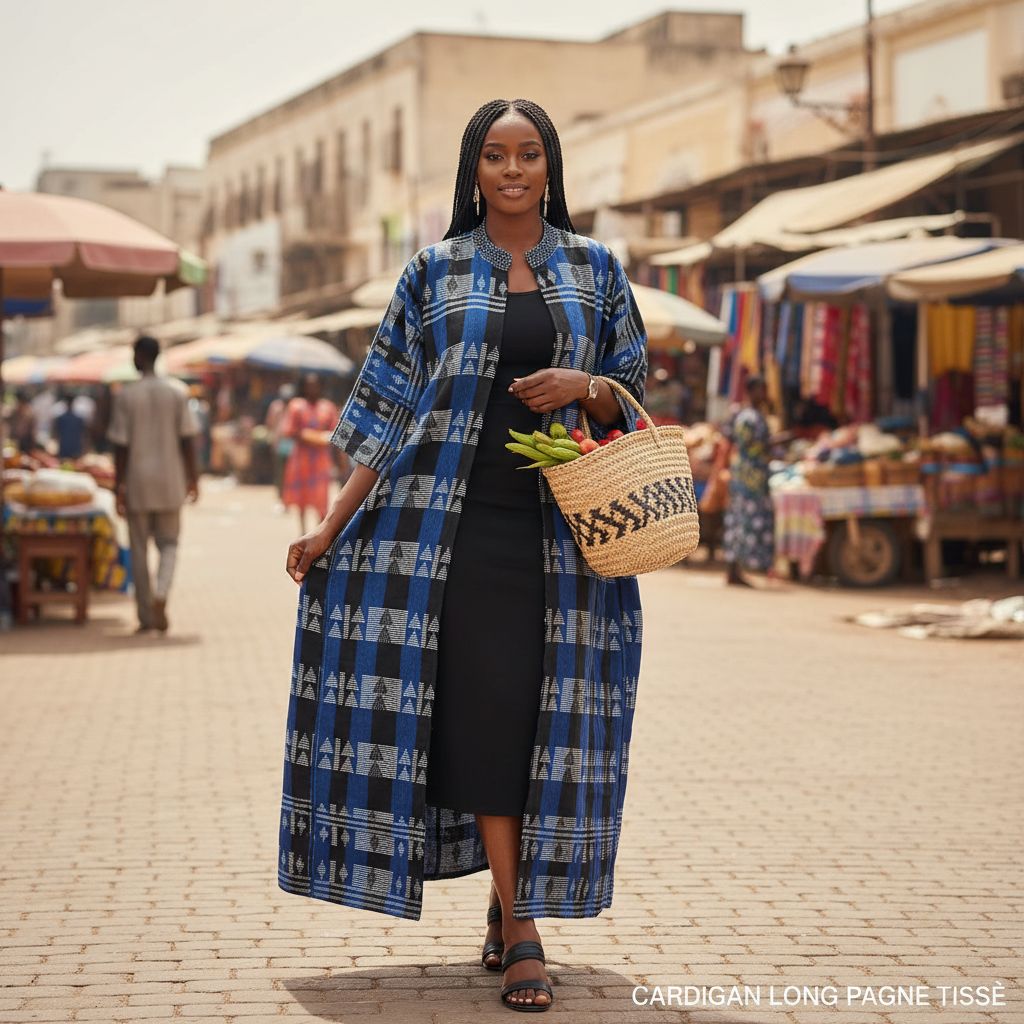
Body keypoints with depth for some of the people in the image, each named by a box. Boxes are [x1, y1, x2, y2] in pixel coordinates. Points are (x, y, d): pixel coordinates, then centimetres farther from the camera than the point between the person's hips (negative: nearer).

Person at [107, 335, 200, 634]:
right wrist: (192, 478, 7)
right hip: (169, 480, 1)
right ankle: (161, 593, -15)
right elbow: (187, 439, -2)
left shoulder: (126, 395, -7)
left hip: (137, 480, -1)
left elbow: (121, 445, -7)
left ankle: (146, 616, 11)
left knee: (139, 548, 8)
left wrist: (118, 486, -1)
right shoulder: (177, 391, -2)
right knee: (168, 543, 12)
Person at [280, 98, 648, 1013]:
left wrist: (585, 388, -11)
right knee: (484, 708, -6)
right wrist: (330, 526, 2)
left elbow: (632, 396, 12)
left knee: (548, 711, -1)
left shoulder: (595, 268, 10)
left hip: (562, 526, 1)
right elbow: (390, 407, 7)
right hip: (460, 520, -1)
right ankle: (518, 930, -1)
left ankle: (518, 897, 18)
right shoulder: (435, 271, 8)